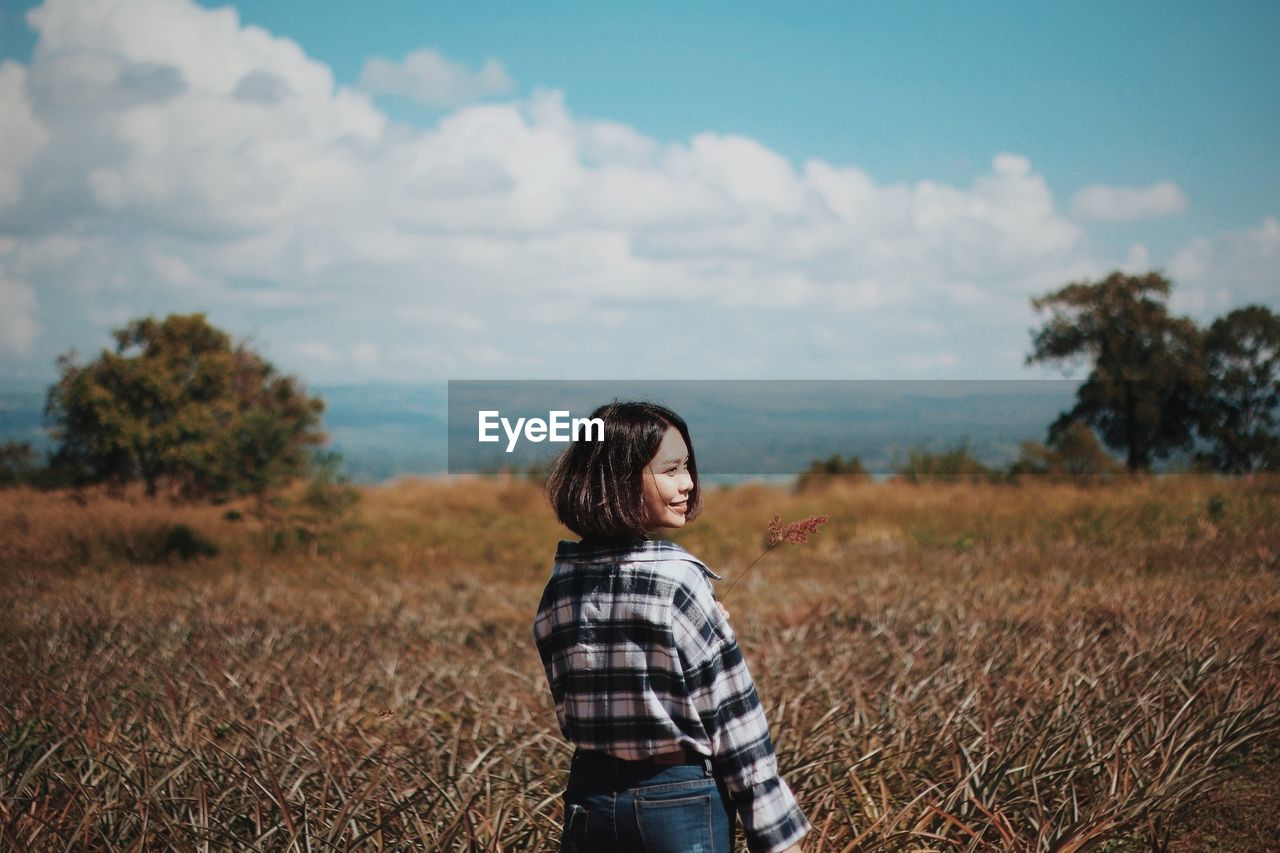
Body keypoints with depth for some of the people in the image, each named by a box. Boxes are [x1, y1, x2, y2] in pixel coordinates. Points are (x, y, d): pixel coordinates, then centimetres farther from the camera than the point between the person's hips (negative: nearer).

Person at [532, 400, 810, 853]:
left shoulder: (559, 588, 0)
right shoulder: (678, 581, -16)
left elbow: (571, 711, 6)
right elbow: (733, 716, -12)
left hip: (589, 798, 5)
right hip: (681, 799, -5)